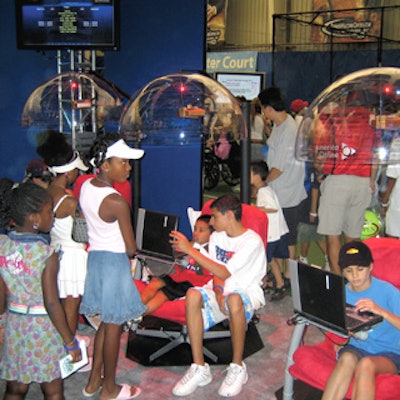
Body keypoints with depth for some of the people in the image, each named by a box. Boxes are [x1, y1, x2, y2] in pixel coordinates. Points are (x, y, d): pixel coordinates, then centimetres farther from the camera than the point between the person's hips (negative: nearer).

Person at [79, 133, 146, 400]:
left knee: (107, 322, 21)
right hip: (114, 261, -8)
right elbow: (131, 248, -16)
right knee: (114, 327, 8)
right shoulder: (117, 202, -24)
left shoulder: (86, 186, -1)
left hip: (94, 255, 8)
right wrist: (131, 251, 5)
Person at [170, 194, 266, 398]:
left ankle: (237, 367, -20)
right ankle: (199, 368, -20)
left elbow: (224, 273, -23)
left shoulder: (252, 241, -16)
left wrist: (190, 250, -25)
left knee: (234, 299, -41)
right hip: (222, 290, 6)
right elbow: (216, 274, 8)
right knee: (193, 295, -28)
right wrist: (218, 293, -16)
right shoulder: (216, 237, 6)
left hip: (247, 291, -5)